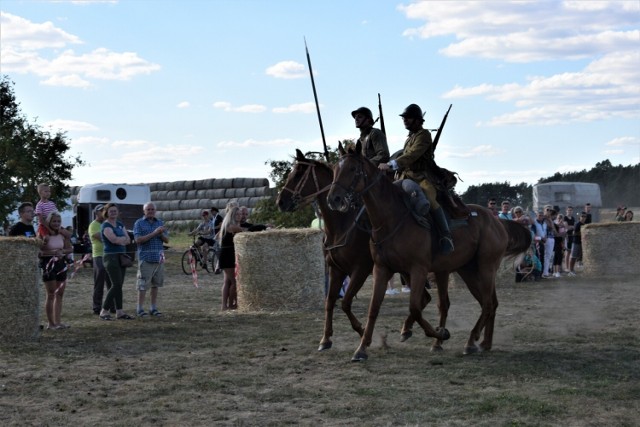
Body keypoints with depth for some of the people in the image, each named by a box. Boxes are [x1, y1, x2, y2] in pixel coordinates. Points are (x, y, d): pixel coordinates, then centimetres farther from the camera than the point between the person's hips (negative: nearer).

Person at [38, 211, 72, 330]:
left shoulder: (62, 234, 5)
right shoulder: (43, 234, -10)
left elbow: (70, 248, 10)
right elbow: (39, 251, -15)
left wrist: (62, 251, -11)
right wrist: (53, 252, -26)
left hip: (61, 264, 6)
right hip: (48, 264, -6)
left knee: (59, 294, 8)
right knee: (51, 294, -4)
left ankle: (58, 321, 13)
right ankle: (51, 323, 1)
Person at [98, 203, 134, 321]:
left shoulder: (120, 224, 16)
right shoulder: (106, 226, -7)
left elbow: (128, 240, 8)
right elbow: (113, 239, -22)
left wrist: (119, 239, -11)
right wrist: (123, 238, -3)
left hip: (121, 256, 7)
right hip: (111, 257, -7)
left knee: (119, 285, 6)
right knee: (116, 285, -13)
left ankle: (119, 312, 8)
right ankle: (104, 311, -7)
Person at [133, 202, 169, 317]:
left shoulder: (160, 223, 12)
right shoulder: (139, 223, 0)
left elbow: (167, 240, 9)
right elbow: (138, 240, -12)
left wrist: (161, 234, -13)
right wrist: (154, 233, -18)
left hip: (159, 258, 4)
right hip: (145, 259, -4)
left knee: (155, 284, 7)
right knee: (143, 285, -4)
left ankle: (153, 308, 13)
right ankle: (140, 309, 1)